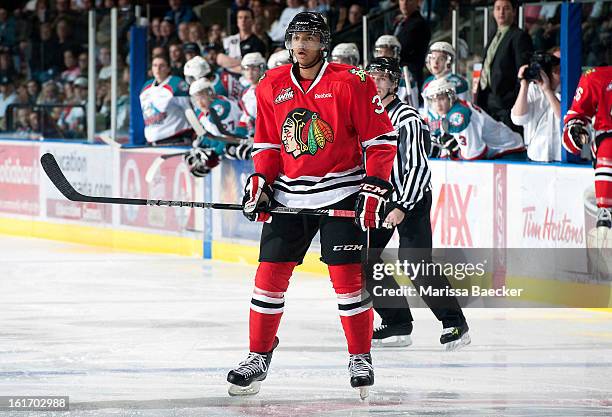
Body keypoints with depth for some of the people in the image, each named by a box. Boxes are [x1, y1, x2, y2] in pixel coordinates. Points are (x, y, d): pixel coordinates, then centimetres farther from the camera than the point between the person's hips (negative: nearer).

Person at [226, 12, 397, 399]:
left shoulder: (351, 82, -10)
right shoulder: (271, 87, 4)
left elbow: (381, 139, -8)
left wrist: (375, 189, -14)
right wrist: (260, 181, 0)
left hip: (341, 191, -4)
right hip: (289, 194, 4)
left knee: (347, 276, -7)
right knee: (270, 275, 1)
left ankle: (361, 358, 6)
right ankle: (258, 357, 11)